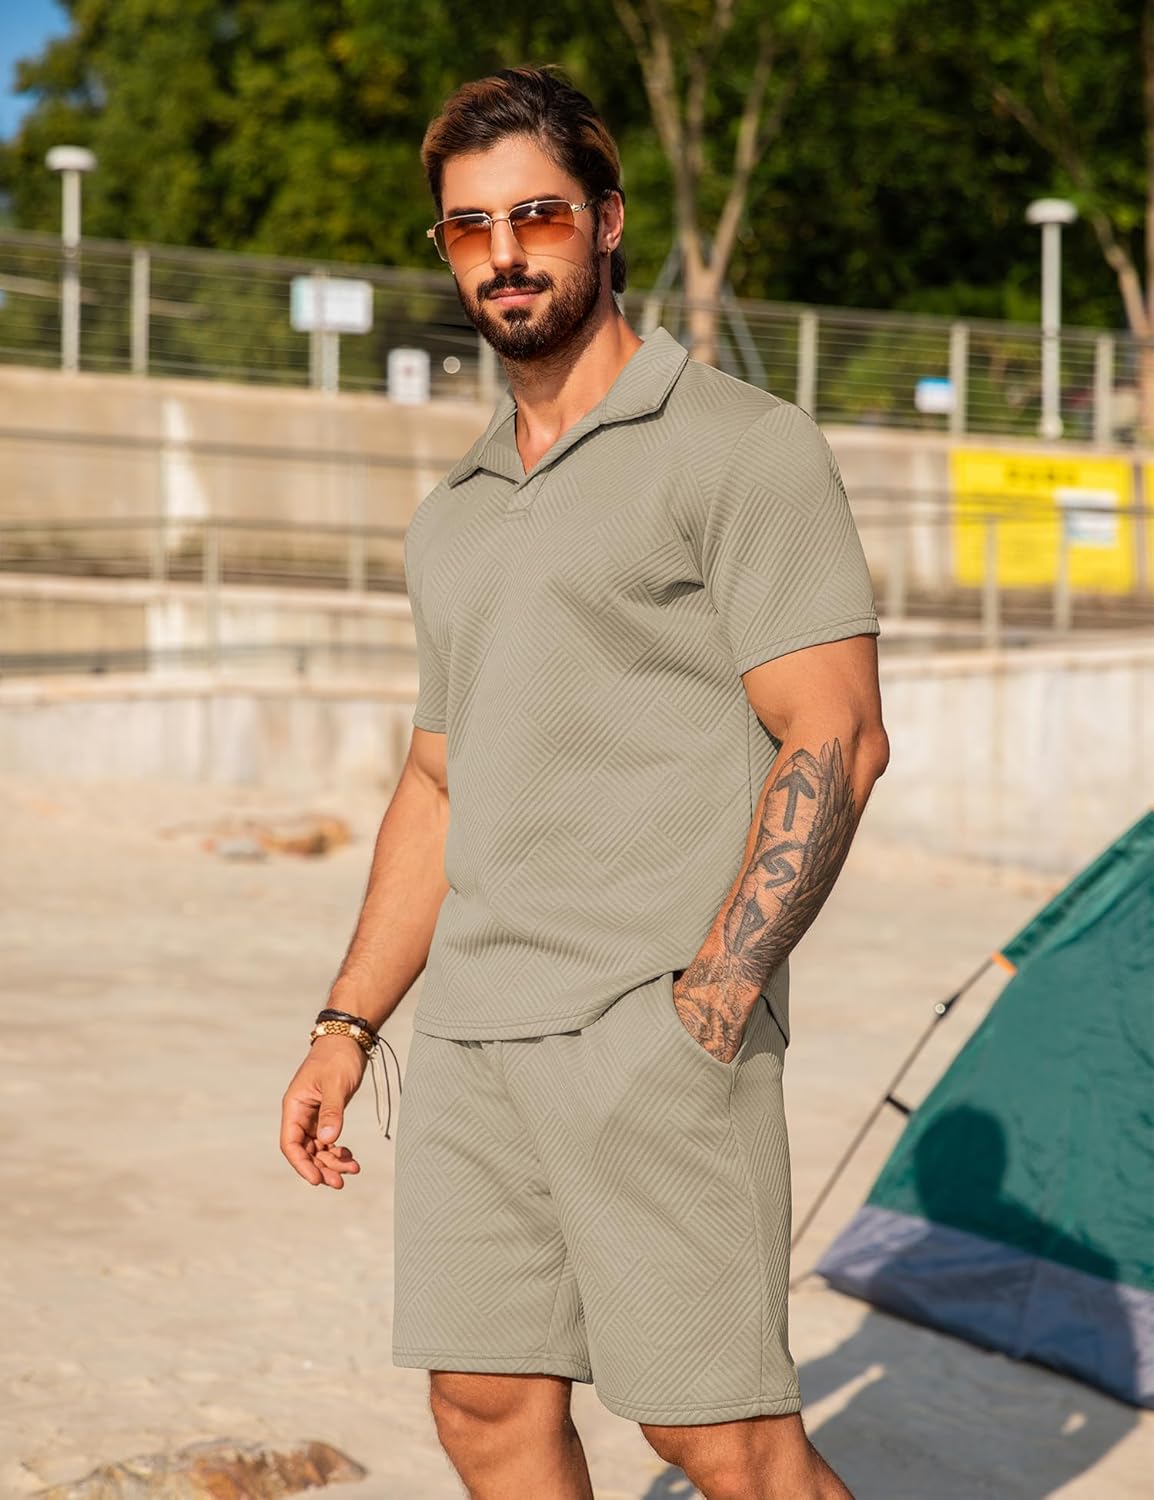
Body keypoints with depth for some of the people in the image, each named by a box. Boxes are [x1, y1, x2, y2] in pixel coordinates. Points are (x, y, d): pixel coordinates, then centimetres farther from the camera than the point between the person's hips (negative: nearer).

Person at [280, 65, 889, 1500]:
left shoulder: (739, 445, -4)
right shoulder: (454, 510, 18)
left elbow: (834, 740, -11)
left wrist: (710, 1002, -17)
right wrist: (347, 1027, 17)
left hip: (655, 1027, -7)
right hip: (471, 1035, 7)